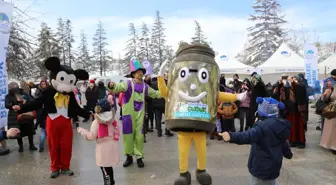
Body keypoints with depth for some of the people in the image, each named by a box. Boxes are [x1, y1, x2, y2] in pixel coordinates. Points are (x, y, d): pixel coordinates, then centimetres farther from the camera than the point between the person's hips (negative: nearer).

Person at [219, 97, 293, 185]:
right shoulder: (279, 126, 7)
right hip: (273, 168, 8)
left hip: (261, 169, -8)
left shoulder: (262, 126, -21)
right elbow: (284, 145, 24)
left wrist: (232, 136, -56)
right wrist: (289, 153, 46)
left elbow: (249, 136, -42)